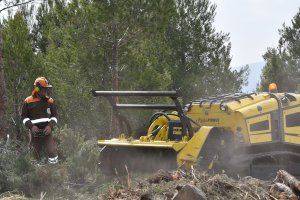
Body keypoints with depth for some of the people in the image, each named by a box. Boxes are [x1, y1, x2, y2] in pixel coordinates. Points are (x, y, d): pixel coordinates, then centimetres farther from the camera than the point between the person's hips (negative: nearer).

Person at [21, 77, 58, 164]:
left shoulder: (50, 101, 4)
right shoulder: (28, 101, -1)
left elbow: (54, 115, 10)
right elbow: (24, 117, 4)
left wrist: (50, 126, -9)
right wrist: (31, 126, -13)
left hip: (47, 132, 0)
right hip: (35, 133, 0)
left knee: (52, 153, -12)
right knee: (37, 156, 10)